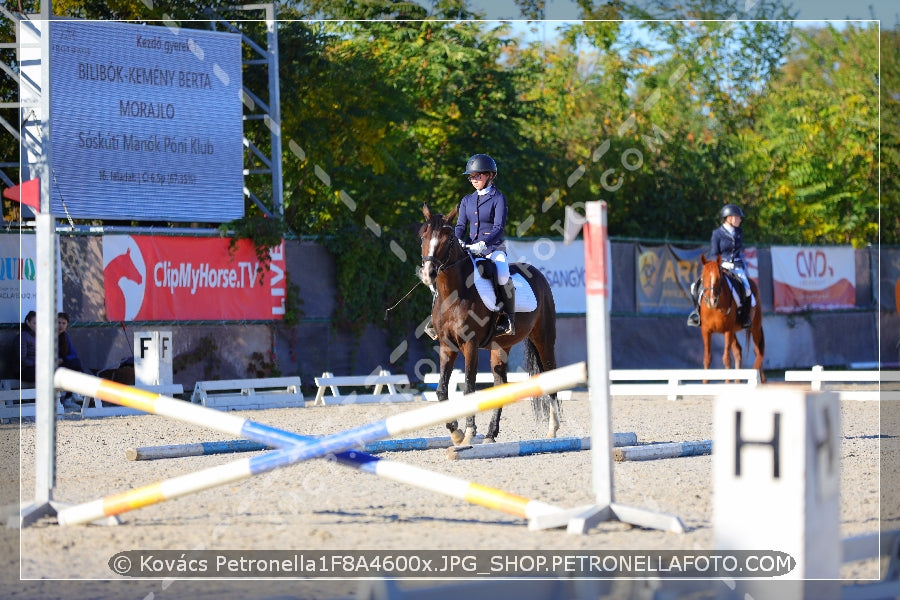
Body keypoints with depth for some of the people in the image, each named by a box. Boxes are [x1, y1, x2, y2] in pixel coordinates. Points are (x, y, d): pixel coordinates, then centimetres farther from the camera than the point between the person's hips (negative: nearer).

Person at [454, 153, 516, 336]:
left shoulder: (498, 198, -1)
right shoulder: (467, 201, 15)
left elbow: (499, 226, -12)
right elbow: (461, 226, 11)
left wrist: (484, 244, -28)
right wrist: (458, 241, -13)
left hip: (494, 248, -6)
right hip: (470, 249, 6)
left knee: (503, 276, -34)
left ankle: (508, 320, -23)